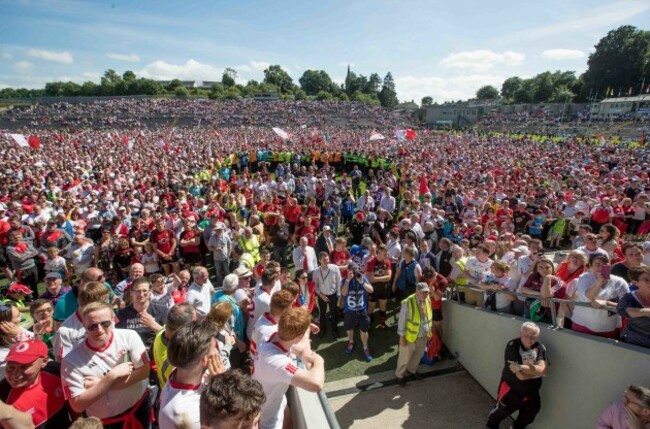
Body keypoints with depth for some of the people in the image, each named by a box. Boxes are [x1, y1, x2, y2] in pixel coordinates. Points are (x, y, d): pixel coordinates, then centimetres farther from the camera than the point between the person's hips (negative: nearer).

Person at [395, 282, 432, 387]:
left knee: (418, 355, 26)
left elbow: (429, 316, 8)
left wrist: (429, 330, 12)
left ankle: (412, 370, 53)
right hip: (410, 336, -6)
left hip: (423, 336, 6)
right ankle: (399, 375, 38)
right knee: (405, 357, 13)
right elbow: (402, 320, -20)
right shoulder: (408, 303, -29)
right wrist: (402, 337, -15)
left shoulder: (428, 300, -9)